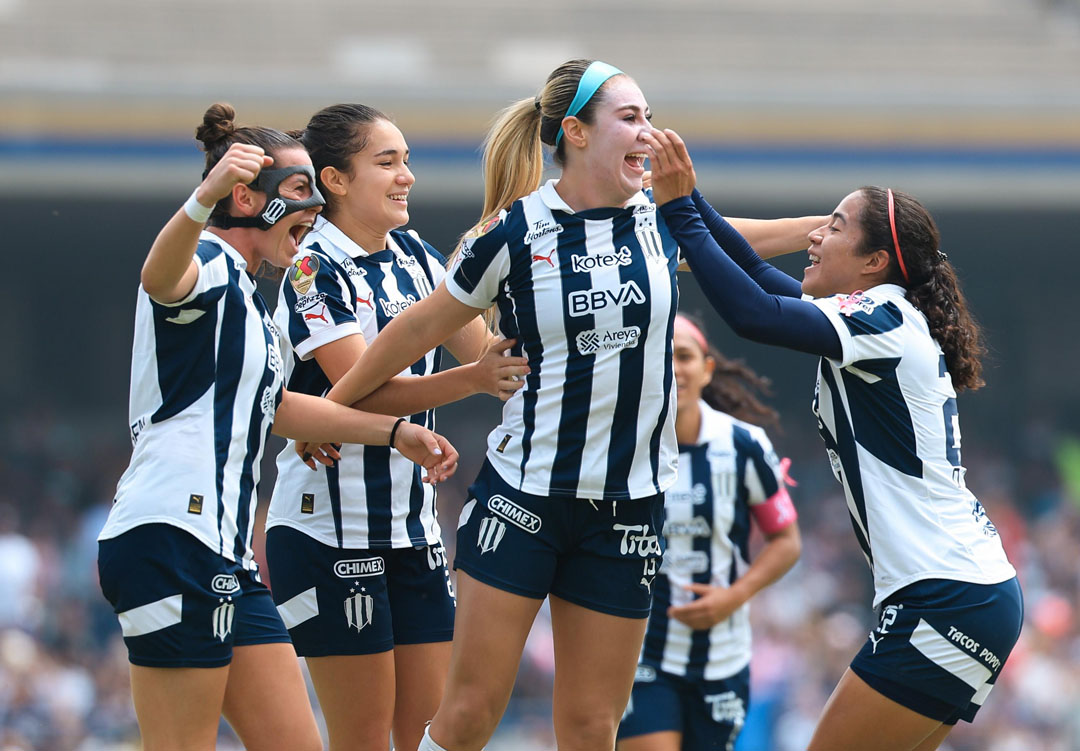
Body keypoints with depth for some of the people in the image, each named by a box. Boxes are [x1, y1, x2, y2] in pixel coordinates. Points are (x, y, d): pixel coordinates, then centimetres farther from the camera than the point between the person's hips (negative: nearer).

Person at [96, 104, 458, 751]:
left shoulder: (246, 299, 23)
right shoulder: (208, 266, -8)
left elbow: (274, 405, 37)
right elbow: (163, 277, -33)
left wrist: (394, 432, 39)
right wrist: (204, 199, -53)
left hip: (224, 557, 10)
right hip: (171, 539, -10)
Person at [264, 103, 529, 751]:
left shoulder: (417, 258, 10)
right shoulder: (314, 271, -12)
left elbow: (487, 352, 7)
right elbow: (364, 390, -23)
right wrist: (472, 380, -34)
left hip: (414, 524, 7)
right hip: (331, 528, -7)